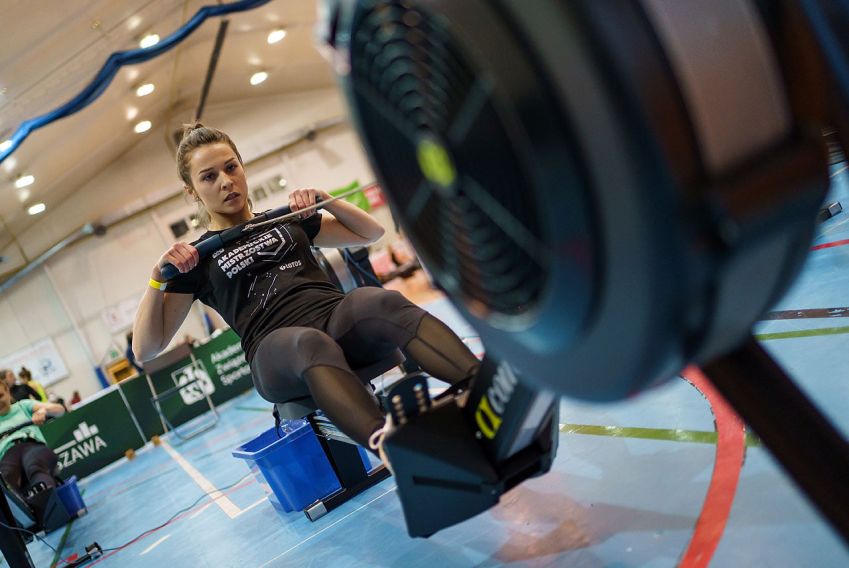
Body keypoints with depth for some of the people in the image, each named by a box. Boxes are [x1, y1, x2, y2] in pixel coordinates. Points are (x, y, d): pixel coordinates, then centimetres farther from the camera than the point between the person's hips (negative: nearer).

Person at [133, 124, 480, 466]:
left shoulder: (286, 219, 27)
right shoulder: (196, 259, 18)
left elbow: (370, 233, 31)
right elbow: (146, 349, 12)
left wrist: (324, 200, 16)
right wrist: (159, 276, -1)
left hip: (338, 317, 3)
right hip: (277, 350, -3)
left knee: (387, 304, -33)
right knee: (312, 346, -40)